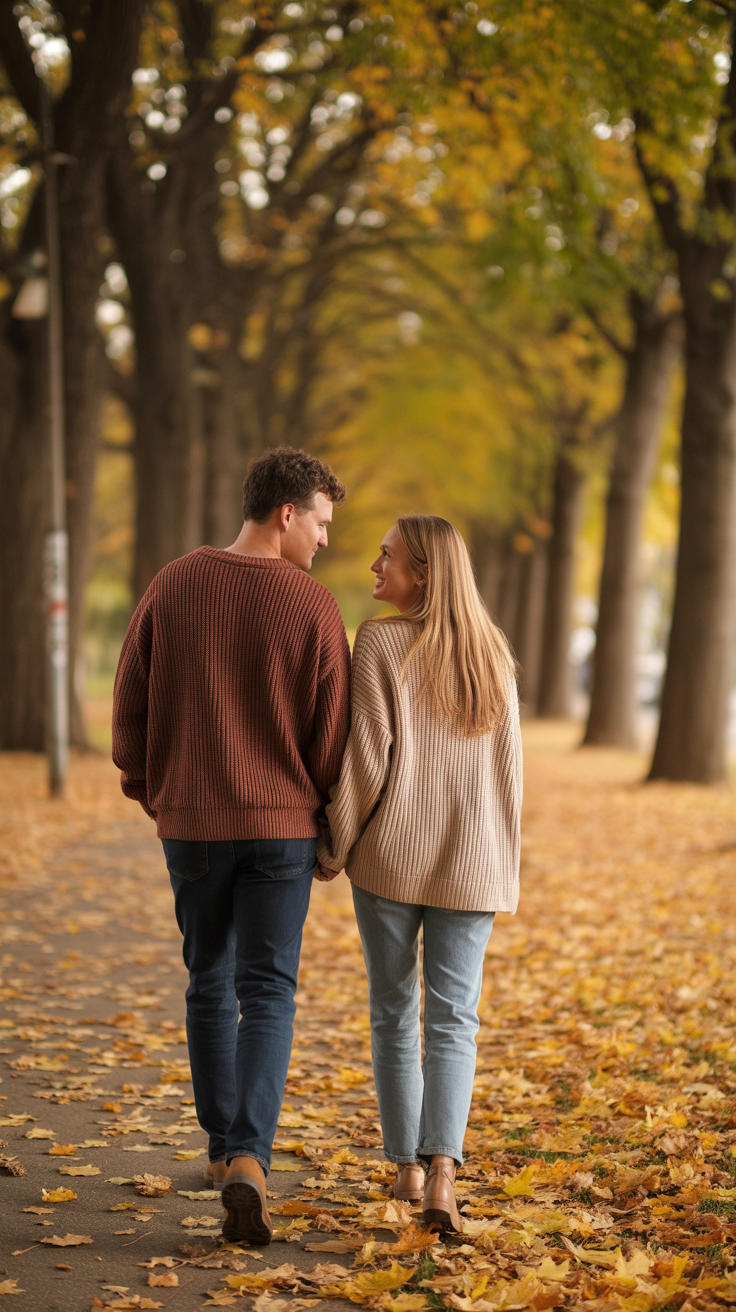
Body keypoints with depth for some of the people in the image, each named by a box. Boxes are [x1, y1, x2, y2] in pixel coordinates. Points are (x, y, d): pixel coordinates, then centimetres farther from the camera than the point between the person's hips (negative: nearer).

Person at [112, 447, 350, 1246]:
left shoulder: (174, 586, -1)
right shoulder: (311, 605, -9)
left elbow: (130, 705, 5)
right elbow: (332, 731, -3)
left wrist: (149, 792, 19)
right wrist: (331, 826, 11)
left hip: (190, 822, 3)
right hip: (281, 823, -3)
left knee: (209, 985, 17)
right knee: (267, 994, 0)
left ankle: (222, 1149, 27)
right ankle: (249, 1160, -16)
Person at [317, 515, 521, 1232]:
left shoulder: (380, 642, -10)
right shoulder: (490, 652, 4)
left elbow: (368, 755, -13)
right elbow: (507, 767, 7)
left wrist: (335, 844, -1)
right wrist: (499, 865, 16)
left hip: (389, 855, -2)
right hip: (468, 863, 2)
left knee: (393, 1015, 13)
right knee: (452, 1021, 3)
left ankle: (407, 1165, 22)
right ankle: (442, 1171, -14)